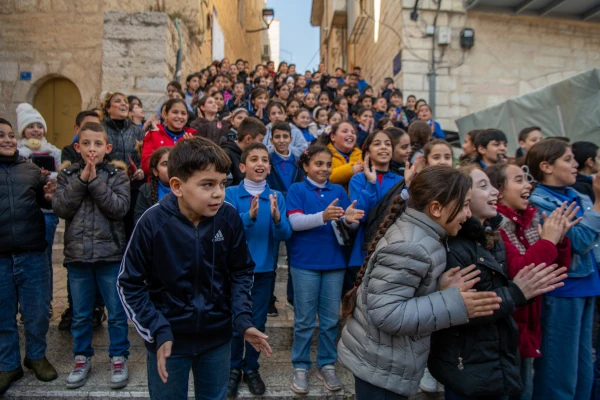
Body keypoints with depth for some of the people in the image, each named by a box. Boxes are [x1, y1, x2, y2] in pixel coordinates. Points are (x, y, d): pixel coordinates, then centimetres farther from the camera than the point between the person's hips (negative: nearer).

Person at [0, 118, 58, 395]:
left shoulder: (31, 169, 8)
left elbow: (45, 202, 17)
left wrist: (50, 197, -4)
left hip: (32, 254, 1)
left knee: (38, 312, 11)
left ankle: (36, 356, 32)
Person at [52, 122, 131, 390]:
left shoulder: (117, 175, -1)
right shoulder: (68, 175, 5)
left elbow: (120, 209, -15)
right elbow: (60, 209, -8)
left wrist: (95, 180, -17)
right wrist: (82, 179, -15)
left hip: (111, 254, -2)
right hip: (77, 255, 2)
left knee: (117, 312, 8)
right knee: (80, 314, 15)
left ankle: (118, 358, 24)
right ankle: (82, 358, 32)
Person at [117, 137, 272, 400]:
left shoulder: (229, 217, -13)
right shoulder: (153, 222, -19)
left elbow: (241, 272, 1)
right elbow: (129, 284, -9)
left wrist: (243, 318, -9)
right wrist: (158, 331, -15)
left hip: (218, 336, 2)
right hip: (169, 337, -2)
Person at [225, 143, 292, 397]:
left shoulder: (277, 197, -2)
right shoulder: (231, 193, -8)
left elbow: (285, 234, -9)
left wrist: (276, 218, -29)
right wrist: (249, 216, -36)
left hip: (264, 269, 2)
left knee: (257, 322, 13)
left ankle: (251, 369, 32)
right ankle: (234, 369, 30)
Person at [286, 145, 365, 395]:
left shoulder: (338, 191, 7)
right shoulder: (296, 190, -2)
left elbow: (350, 224, 1)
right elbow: (295, 221, -16)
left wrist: (349, 219, -24)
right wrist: (322, 216, -32)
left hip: (334, 262, 3)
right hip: (305, 263, -3)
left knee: (330, 318, 12)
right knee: (304, 319, 7)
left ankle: (326, 364, 27)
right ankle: (300, 366, 22)